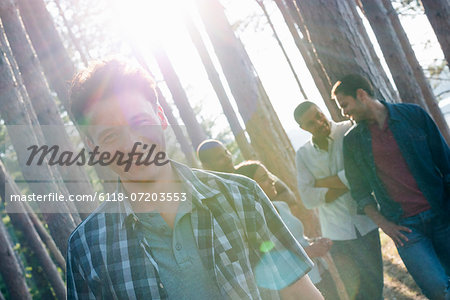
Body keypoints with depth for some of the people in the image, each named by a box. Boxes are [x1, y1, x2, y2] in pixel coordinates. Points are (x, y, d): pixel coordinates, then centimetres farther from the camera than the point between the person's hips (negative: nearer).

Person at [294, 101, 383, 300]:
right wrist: (347, 184, -16)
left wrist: (319, 182, -10)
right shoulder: (303, 155, 2)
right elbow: (308, 199, -6)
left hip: (365, 224, -1)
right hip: (337, 233, 1)